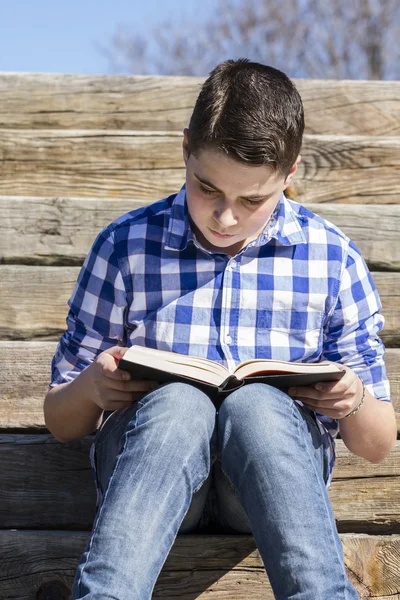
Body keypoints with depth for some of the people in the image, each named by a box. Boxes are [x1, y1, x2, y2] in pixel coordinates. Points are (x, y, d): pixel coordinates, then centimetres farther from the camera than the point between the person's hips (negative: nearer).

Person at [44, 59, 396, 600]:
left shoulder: (332, 259, 6)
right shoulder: (125, 246, 5)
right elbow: (61, 422, 11)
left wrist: (355, 403, -13)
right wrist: (92, 388, -13)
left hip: (278, 468, 0)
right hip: (142, 455, 0)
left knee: (255, 401, -35)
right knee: (179, 401, -35)